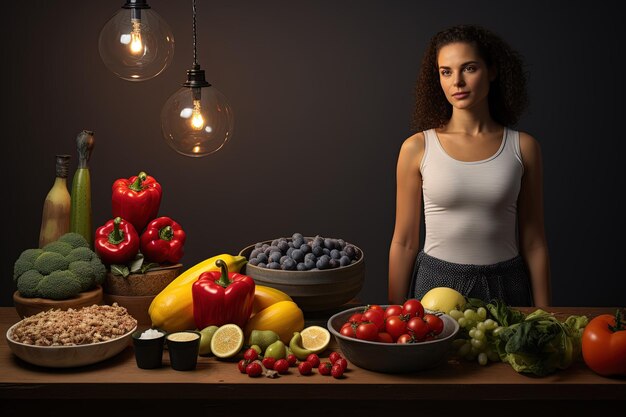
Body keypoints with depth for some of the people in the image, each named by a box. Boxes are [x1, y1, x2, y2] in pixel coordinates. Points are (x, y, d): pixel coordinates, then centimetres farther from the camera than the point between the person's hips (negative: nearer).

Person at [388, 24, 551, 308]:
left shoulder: (523, 148, 0)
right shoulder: (417, 148, -2)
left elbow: (533, 243, 2)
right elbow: (404, 242, 1)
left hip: (504, 285, 1)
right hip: (436, 283, 0)